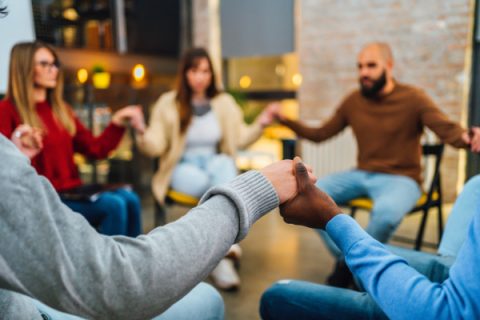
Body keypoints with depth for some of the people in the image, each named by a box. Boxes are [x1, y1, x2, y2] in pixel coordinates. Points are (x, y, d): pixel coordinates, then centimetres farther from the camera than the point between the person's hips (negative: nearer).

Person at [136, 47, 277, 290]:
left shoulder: (224, 102, 7)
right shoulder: (169, 103, -2)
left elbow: (239, 139, 11)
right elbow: (155, 146, -6)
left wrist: (259, 125, -5)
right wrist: (142, 133, -27)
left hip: (216, 164, 2)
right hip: (182, 168, -2)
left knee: (223, 163, -35)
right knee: (208, 184, -36)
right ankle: (221, 260, -29)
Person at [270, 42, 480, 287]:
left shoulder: (413, 98, -6)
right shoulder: (353, 101, 7)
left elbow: (449, 131, -18)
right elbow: (320, 135, 12)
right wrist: (286, 120, 1)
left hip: (400, 179, -4)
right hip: (361, 175, 5)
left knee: (386, 211, -39)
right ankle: (345, 259, -3)